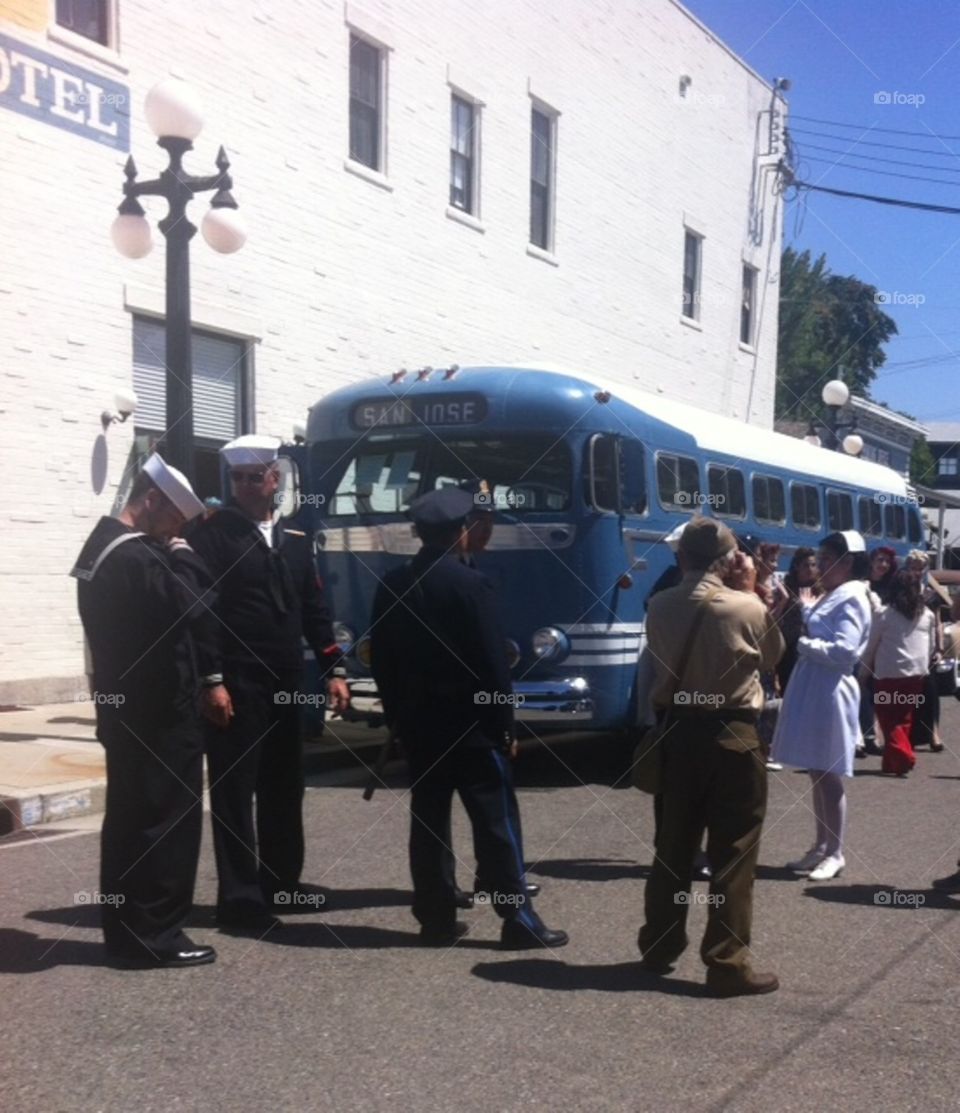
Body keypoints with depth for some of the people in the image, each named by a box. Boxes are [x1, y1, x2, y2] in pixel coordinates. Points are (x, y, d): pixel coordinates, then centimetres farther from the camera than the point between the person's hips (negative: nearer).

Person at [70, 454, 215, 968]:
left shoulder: (101, 546, 13)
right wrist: (182, 555, -10)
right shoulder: (136, 555, -20)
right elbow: (188, 607, -22)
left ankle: (125, 931, 21)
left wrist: (172, 554, 7)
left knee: (128, 819, 14)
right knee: (168, 820, -3)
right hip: (158, 714, -10)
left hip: (125, 709, 10)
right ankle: (155, 936, 3)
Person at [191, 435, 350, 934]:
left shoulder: (295, 538, 14)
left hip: (285, 684, 7)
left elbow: (314, 609, 15)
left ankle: (281, 882, 27)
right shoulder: (211, 534, -5)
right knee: (234, 789, -1)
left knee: (284, 787, 14)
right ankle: (239, 897, 5)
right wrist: (211, 680, -17)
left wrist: (332, 671, 8)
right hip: (235, 684, -6)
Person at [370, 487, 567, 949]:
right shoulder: (470, 584, -14)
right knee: (496, 819, 0)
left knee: (427, 819, 9)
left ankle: (436, 918, 13)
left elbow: (381, 659, 9)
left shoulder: (391, 585, 4)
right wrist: (504, 723, -6)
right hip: (469, 721, -6)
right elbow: (492, 662, -14)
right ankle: (518, 918, 2)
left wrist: (397, 716, 16)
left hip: (416, 721, 6)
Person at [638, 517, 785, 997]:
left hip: (677, 731, 4)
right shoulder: (747, 608, -12)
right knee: (733, 852, 3)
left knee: (673, 845, 15)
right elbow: (773, 655, 6)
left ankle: (658, 947, 25)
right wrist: (749, 590, 7)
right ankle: (727, 963, 5)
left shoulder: (659, 607, -1)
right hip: (732, 735, -4)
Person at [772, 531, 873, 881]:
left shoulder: (852, 598, -12)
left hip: (829, 692, -9)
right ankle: (821, 847, 22)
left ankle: (835, 853, 7)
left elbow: (844, 651, -21)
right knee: (817, 773, 13)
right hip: (811, 690, 9)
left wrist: (803, 644, -11)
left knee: (828, 775, -2)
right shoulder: (830, 596, 17)